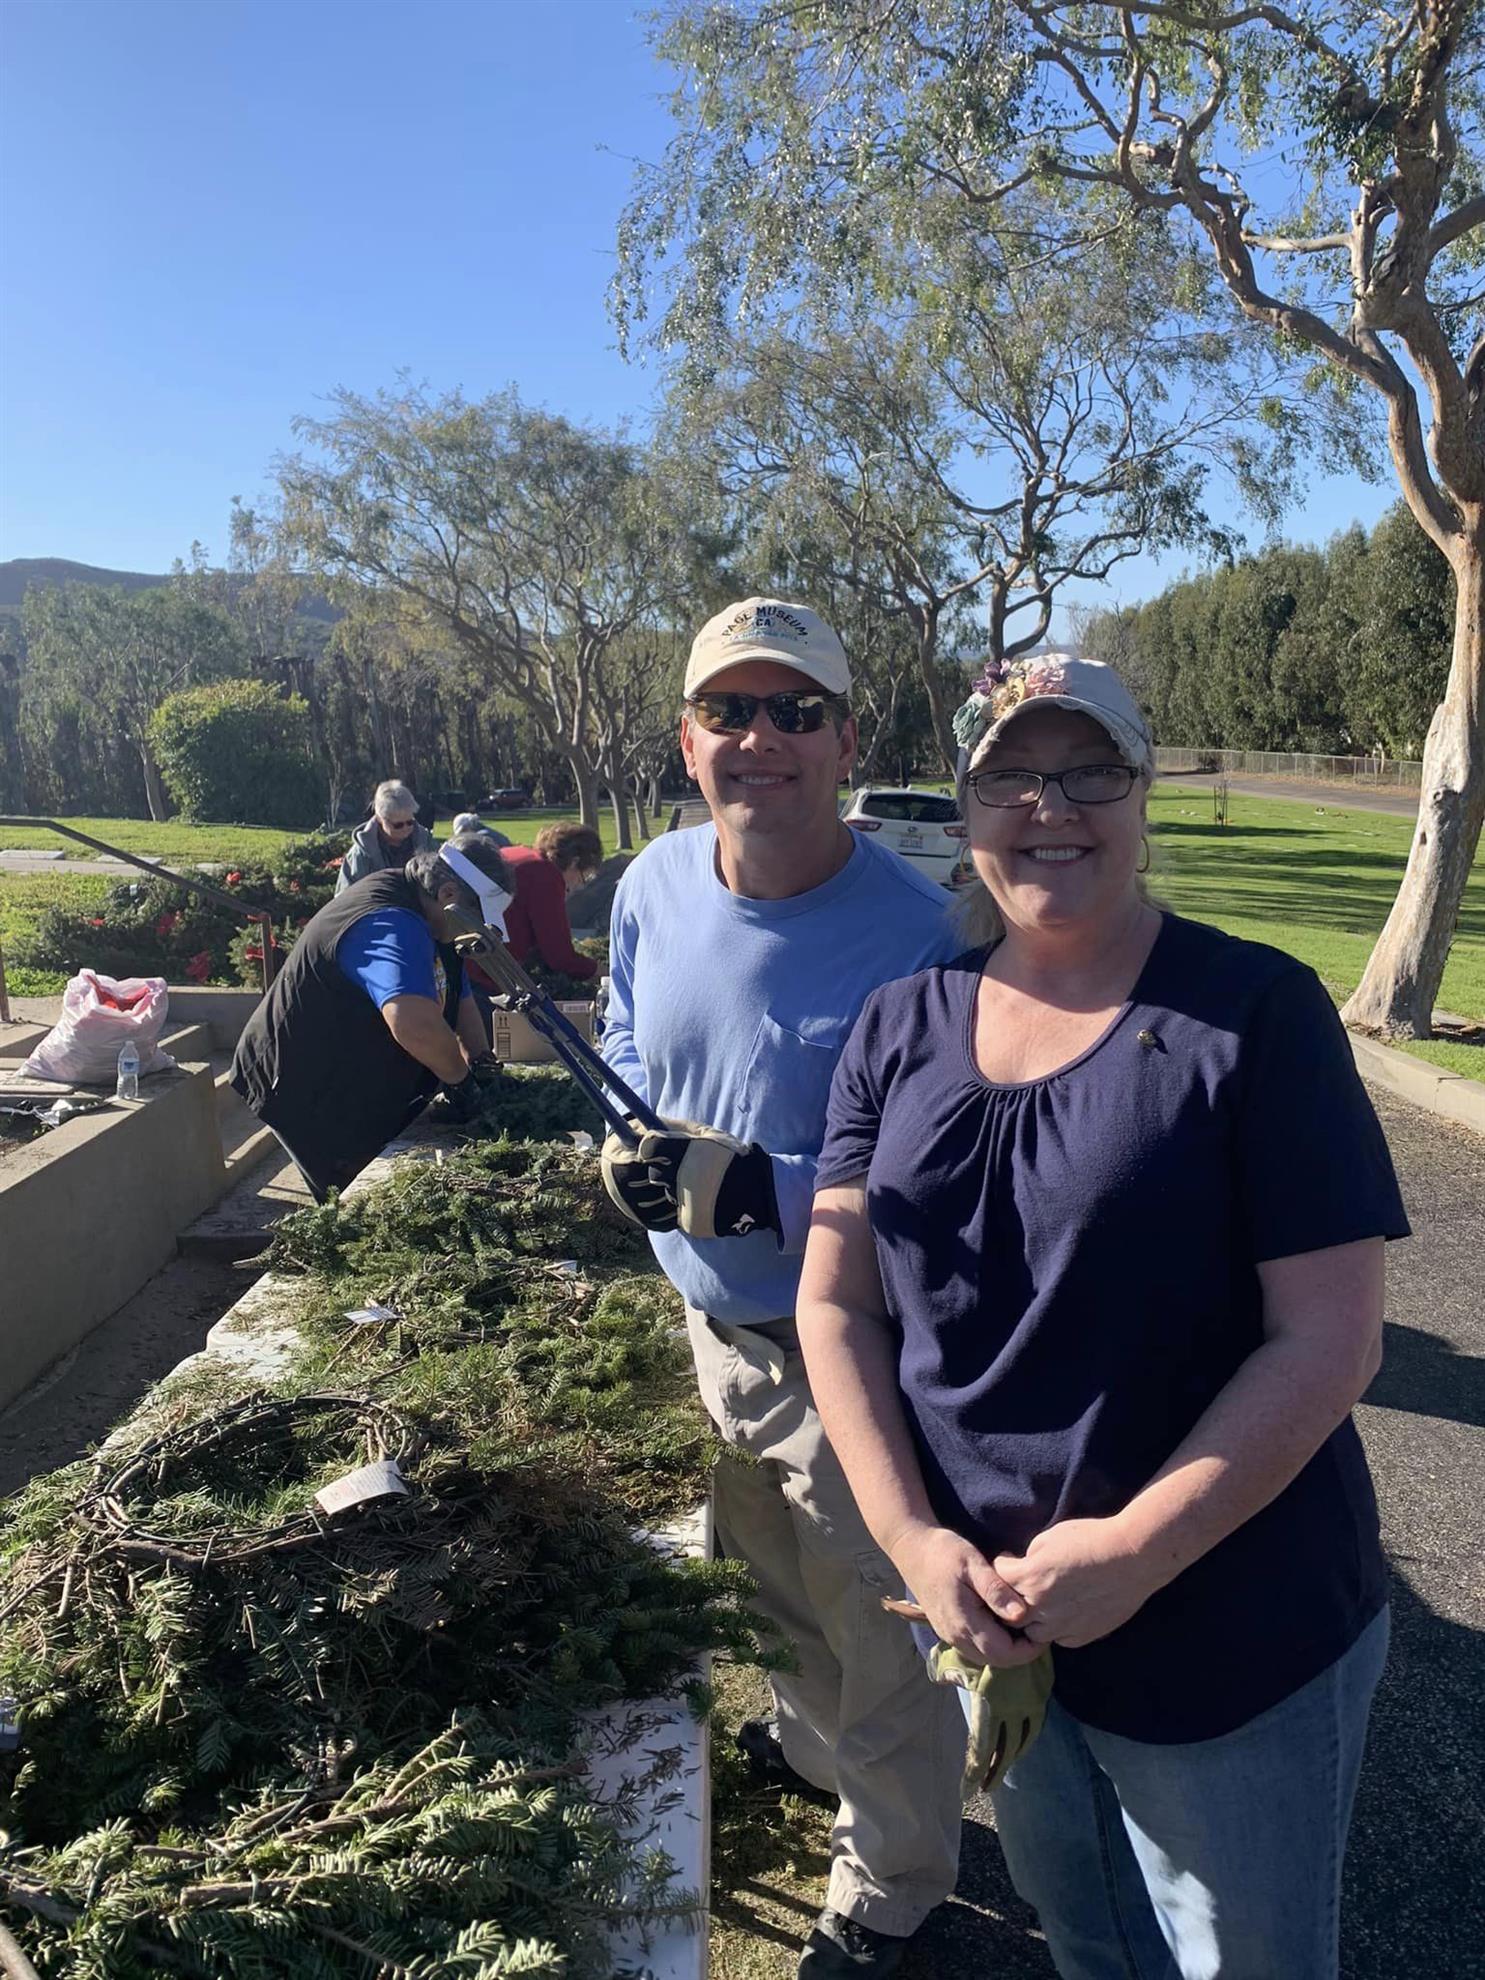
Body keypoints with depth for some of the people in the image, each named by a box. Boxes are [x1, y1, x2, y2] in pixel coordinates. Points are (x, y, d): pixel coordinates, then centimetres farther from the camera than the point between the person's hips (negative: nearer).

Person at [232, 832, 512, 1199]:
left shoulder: (422, 919, 3)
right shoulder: (391, 926, -32)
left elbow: (459, 996, 12)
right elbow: (412, 1021, -48)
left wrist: (480, 1060, -3)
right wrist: (461, 1079, -31)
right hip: (304, 1091, -10)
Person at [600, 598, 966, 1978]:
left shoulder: (914, 932, -25)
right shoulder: (653, 886, -6)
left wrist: (767, 1189, -33)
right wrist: (622, 1145, -11)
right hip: (711, 1324, 7)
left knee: (877, 1639, 16)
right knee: (772, 1574, 32)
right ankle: (812, 1741, 64)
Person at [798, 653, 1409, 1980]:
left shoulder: (1254, 1011, -15)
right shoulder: (903, 1029, -3)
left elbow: (1329, 1336, -17)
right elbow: (835, 1302, -2)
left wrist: (1134, 1553, -20)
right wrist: (911, 1541, -12)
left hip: (1229, 1632, -3)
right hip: (988, 1614, 4)